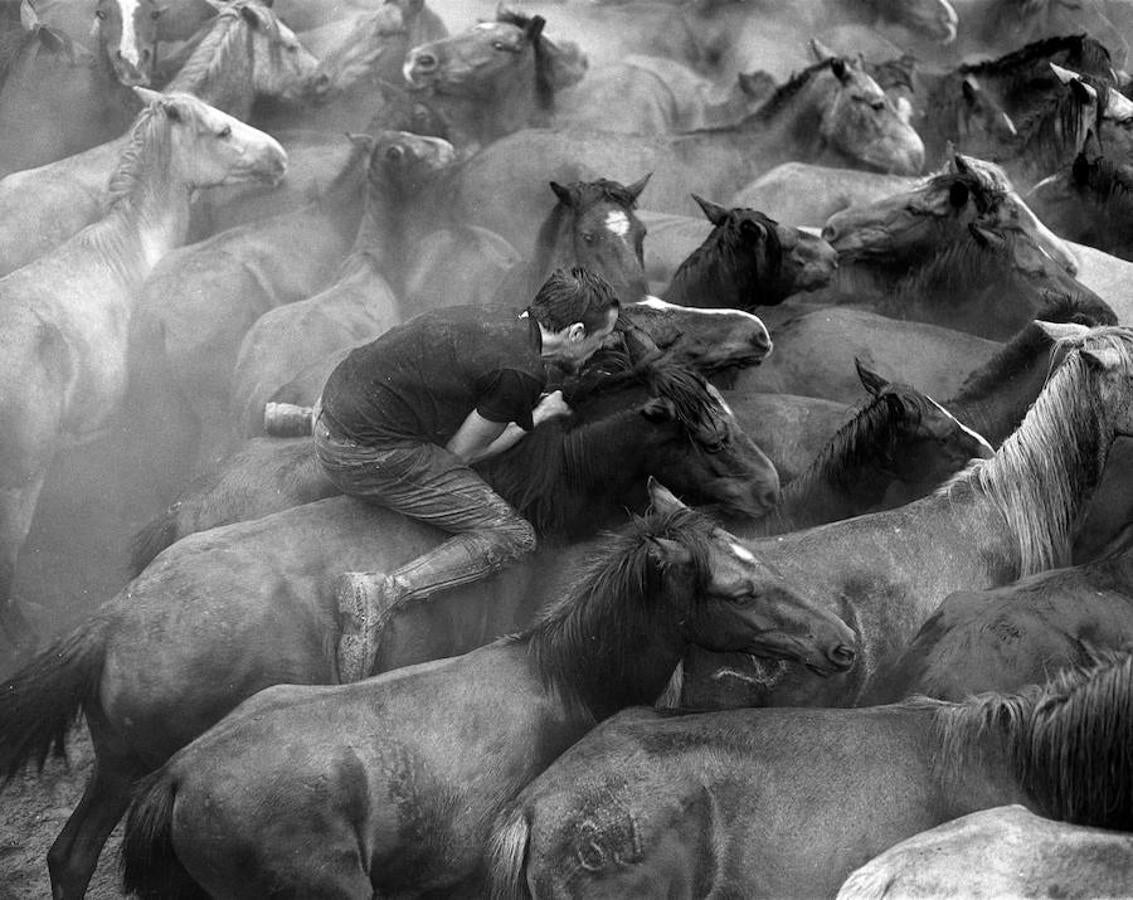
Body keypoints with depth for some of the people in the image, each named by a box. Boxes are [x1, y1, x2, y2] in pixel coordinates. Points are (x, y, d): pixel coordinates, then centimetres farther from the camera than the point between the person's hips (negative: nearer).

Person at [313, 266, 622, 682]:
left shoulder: (497, 320, 6)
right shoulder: (520, 372, -20)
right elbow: (462, 451, -7)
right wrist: (539, 415, 4)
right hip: (370, 456, -9)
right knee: (513, 537, -6)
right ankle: (381, 594, -18)